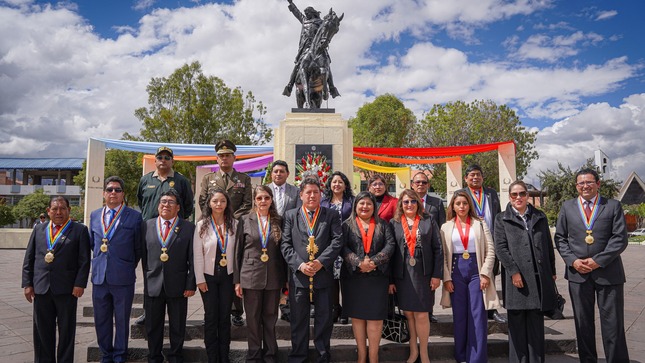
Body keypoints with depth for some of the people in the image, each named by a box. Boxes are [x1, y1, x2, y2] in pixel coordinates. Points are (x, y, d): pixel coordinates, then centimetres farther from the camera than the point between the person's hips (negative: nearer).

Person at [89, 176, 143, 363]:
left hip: (123, 277, -4)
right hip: (99, 276, 4)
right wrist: (101, 259, 14)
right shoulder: (94, 216, 8)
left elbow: (138, 248, 2)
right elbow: (92, 243, 20)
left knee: (122, 320, 8)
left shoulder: (134, 216, -5)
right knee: (101, 319, 14)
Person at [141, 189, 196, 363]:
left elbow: (192, 260, -2)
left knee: (177, 327, 10)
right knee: (153, 327, 13)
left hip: (178, 286, -1)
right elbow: (144, 256, 6)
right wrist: (147, 279, 2)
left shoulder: (189, 228, 0)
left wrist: (191, 284, -7)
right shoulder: (147, 225, 6)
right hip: (152, 285, 2)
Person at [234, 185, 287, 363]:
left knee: (270, 318, 10)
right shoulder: (245, 220, 1)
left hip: (274, 277, 1)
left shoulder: (278, 221, 4)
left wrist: (286, 278, 4)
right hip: (251, 276, -1)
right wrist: (237, 280, -1)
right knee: (253, 319, 7)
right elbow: (238, 251, 1)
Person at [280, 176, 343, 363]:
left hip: (324, 275, 0)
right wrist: (299, 264, -13)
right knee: (298, 320, 10)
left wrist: (321, 261, -15)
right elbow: (285, 244, 0)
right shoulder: (290, 215, 7)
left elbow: (337, 241, -4)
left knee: (324, 318, 9)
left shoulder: (331, 215, 6)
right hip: (298, 275, 0)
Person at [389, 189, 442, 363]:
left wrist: (436, 274, -5)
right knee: (408, 313, 8)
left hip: (423, 274, -1)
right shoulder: (394, 223, 5)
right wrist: (390, 279, 0)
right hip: (402, 275, 1)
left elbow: (438, 249, 2)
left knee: (421, 314, 0)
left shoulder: (428, 221, 4)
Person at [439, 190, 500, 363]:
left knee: (478, 315, -2)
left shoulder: (480, 224, 5)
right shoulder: (446, 227, 7)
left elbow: (490, 251, 0)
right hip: (456, 271, 1)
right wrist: (446, 278, -5)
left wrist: (485, 274, -9)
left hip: (476, 270, -1)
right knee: (459, 315, 7)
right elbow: (443, 254, 3)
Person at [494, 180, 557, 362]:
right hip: (516, 278, -2)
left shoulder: (540, 217, 14)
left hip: (539, 277, 2)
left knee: (536, 323, 7)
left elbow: (548, 245, 15)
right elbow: (500, 247, -3)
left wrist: (552, 271, 10)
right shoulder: (502, 219, 6)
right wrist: (513, 271, -12)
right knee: (517, 323, 3)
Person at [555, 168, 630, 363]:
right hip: (578, 273, 2)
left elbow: (620, 238, -4)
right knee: (583, 323, 10)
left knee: (613, 324, 2)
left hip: (608, 272, -2)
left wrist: (598, 261, -13)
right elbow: (560, 237, 7)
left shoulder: (613, 206, 3)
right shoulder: (567, 207, 8)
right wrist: (572, 260, -7)